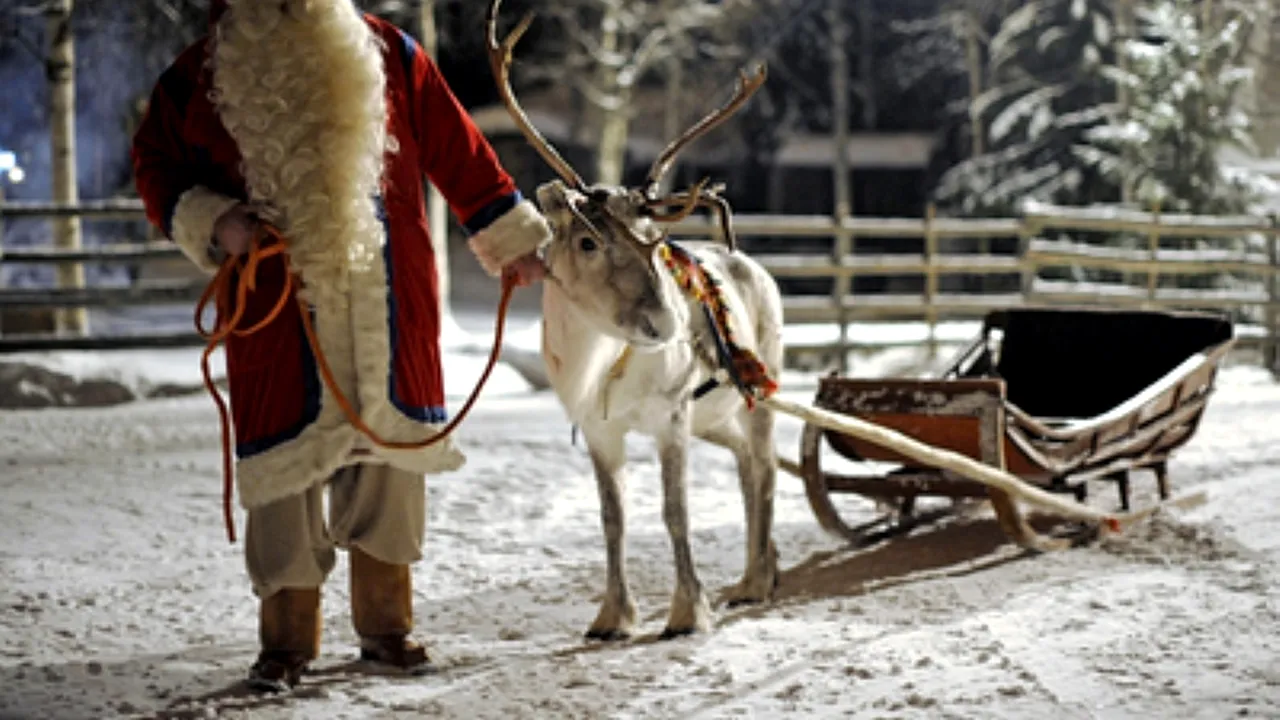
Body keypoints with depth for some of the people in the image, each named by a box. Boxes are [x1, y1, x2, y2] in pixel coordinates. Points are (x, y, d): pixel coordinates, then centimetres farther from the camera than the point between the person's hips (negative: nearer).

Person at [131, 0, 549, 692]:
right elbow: (156, 165, 10)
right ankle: (286, 640, 10)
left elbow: (459, 154, 12)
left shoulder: (387, 56, 6)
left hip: (390, 312, 2)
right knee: (285, 466, -1)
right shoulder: (202, 76, 2)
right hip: (278, 311, -2)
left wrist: (511, 240, 16)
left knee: (390, 464, 7)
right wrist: (212, 222, -8)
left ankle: (386, 625, 21)